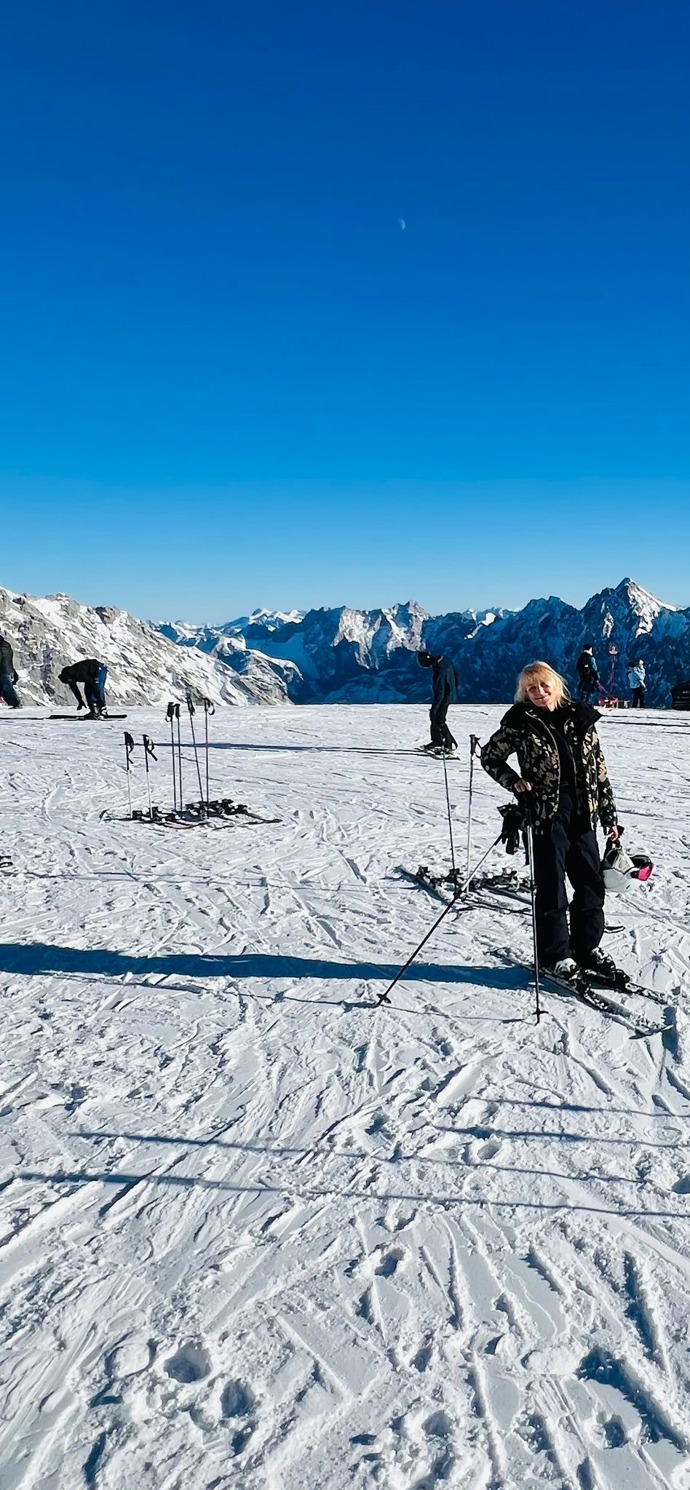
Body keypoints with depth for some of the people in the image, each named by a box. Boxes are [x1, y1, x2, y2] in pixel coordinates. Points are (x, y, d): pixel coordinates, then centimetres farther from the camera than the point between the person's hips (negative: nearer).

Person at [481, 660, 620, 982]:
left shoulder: (581, 719, 6)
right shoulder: (520, 723, -3)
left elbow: (600, 769, 9)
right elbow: (490, 756, 8)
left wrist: (609, 816, 9)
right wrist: (515, 782, -7)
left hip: (583, 812, 4)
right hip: (547, 812, -4)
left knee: (591, 881, 10)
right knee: (552, 884, 1)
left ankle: (588, 947, 27)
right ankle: (556, 954, 15)